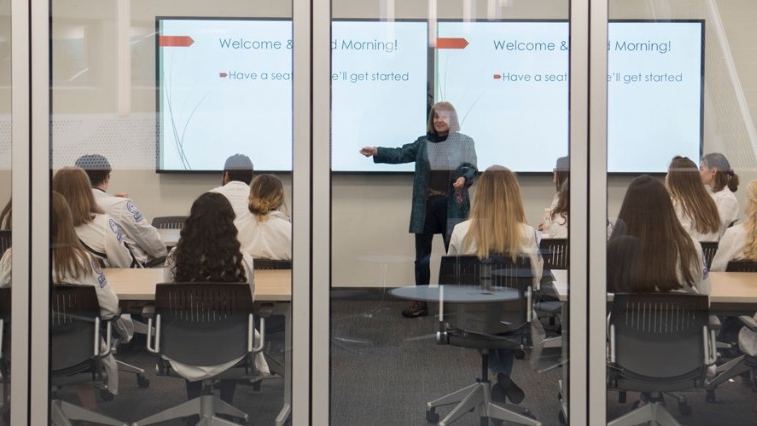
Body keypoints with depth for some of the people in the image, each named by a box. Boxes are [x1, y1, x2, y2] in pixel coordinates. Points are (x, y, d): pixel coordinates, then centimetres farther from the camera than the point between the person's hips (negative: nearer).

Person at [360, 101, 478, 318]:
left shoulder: (464, 142, 5)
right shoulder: (423, 142, 10)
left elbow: (471, 167, -2)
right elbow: (401, 154, 1)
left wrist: (464, 178, -24)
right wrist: (376, 152, -13)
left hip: (452, 206, -2)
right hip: (426, 205, 2)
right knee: (422, 255, 4)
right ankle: (420, 302, 11)